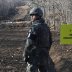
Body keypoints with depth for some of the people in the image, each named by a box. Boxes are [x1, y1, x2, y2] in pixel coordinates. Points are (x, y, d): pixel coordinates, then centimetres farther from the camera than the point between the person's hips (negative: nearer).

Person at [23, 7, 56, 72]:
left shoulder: (34, 27, -17)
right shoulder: (46, 26, 9)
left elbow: (29, 43, -20)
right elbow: (50, 41, 16)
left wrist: (25, 56, -12)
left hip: (35, 55, -8)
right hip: (44, 54, 8)